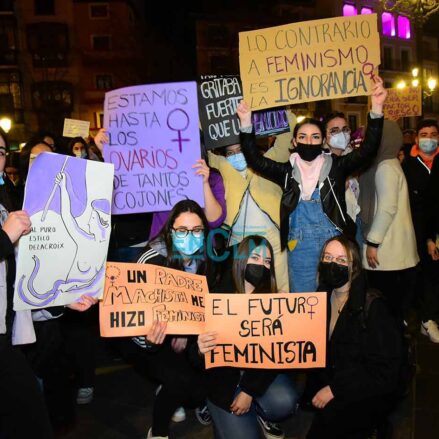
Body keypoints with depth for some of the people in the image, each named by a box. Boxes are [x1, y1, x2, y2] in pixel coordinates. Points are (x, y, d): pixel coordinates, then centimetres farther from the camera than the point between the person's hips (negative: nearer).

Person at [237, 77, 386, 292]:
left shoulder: (336, 166, 1)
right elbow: (255, 160, -3)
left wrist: (376, 109, -23)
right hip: (300, 248, 1)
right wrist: (246, 124, -16)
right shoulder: (288, 171, 5)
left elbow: (367, 150, -9)